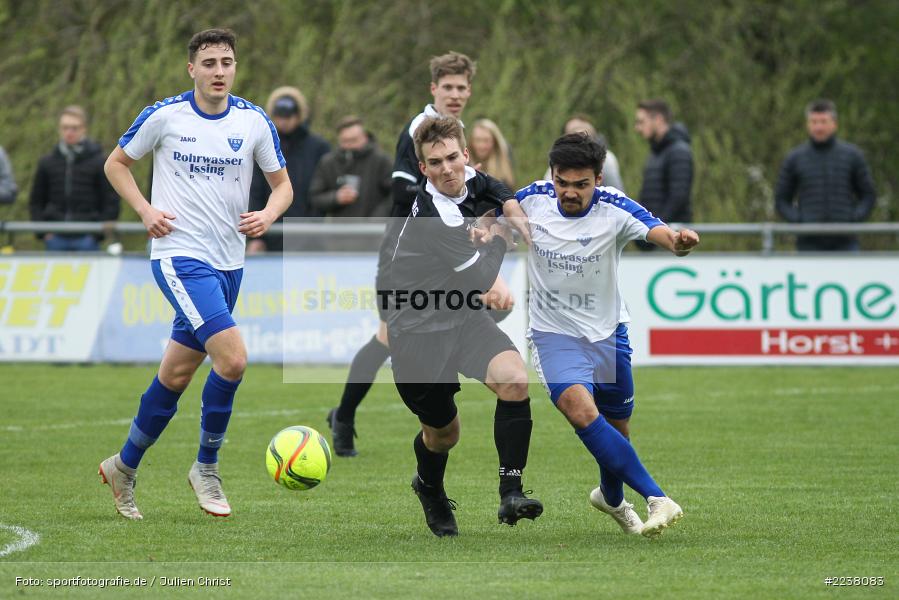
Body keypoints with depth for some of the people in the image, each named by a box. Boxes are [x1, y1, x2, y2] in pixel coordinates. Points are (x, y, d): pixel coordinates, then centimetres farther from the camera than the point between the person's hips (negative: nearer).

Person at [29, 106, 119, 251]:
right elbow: (36, 201, 16)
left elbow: (111, 202, 2)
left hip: (86, 239, -3)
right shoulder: (47, 163, 10)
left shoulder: (99, 162, 2)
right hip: (56, 239, 3)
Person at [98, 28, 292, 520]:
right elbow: (116, 163, 8)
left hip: (228, 262, 4)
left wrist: (268, 216, -9)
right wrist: (146, 211, -6)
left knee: (176, 373, 11)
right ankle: (206, 467, -4)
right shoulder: (164, 116, -5)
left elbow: (282, 184, 12)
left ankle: (124, 467, 29)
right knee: (232, 356, -21)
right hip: (179, 255, -4)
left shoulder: (254, 122, 3)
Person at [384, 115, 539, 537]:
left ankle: (510, 493, -19)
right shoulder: (433, 218, -27)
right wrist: (499, 240, -4)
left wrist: (509, 205, 2)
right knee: (442, 432, 7)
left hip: (462, 315, 6)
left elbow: (501, 192, 24)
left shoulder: (470, 180, -3)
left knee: (514, 380, -23)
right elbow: (480, 279, -21)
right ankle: (429, 487, 44)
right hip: (418, 329, -6)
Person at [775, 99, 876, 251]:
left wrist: (855, 219, -7)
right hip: (809, 243, 0)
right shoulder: (794, 158, 8)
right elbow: (782, 200, 11)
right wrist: (797, 221, -6)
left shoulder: (852, 155, 7)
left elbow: (868, 195, 11)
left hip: (845, 243, 0)